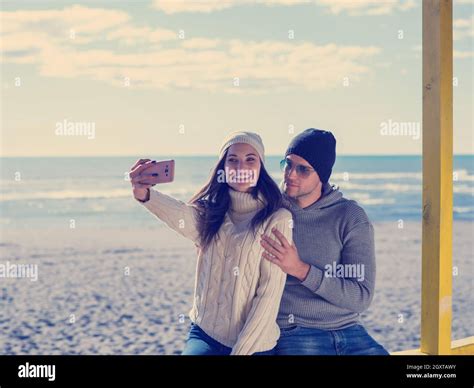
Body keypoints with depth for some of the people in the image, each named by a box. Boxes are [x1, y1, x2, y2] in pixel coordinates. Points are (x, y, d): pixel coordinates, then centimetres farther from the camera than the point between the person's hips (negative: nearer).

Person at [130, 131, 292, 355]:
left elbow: (270, 293, -10)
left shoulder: (277, 219, -6)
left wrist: (241, 349, -14)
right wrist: (144, 194, -41)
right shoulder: (208, 213, 2)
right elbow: (179, 215, -21)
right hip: (204, 334, 2)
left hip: (253, 344, -2)